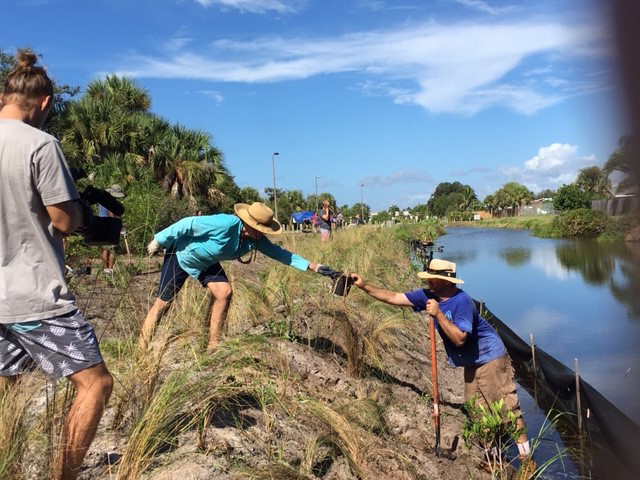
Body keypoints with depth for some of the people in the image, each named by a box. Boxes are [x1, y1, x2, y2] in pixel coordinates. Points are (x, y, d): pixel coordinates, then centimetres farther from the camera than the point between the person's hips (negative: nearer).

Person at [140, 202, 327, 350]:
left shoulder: (255, 239, -15)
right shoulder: (226, 224, -37)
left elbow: (277, 252, -8)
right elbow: (188, 224, -29)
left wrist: (309, 265, -14)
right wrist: (159, 240, -20)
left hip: (206, 262, 6)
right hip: (180, 255, -6)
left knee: (224, 292, -12)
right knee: (162, 303, -1)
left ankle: (213, 345, -1)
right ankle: (142, 349, 13)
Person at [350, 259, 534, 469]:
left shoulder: (461, 301, -26)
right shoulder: (429, 295, -4)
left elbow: (459, 338, -31)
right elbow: (394, 298, -2)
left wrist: (438, 314, -31)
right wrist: (365, 286, -7)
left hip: (491, 359, -8)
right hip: (472, 364, 8)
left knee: (507, 408, -4)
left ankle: (526, 458, 8)